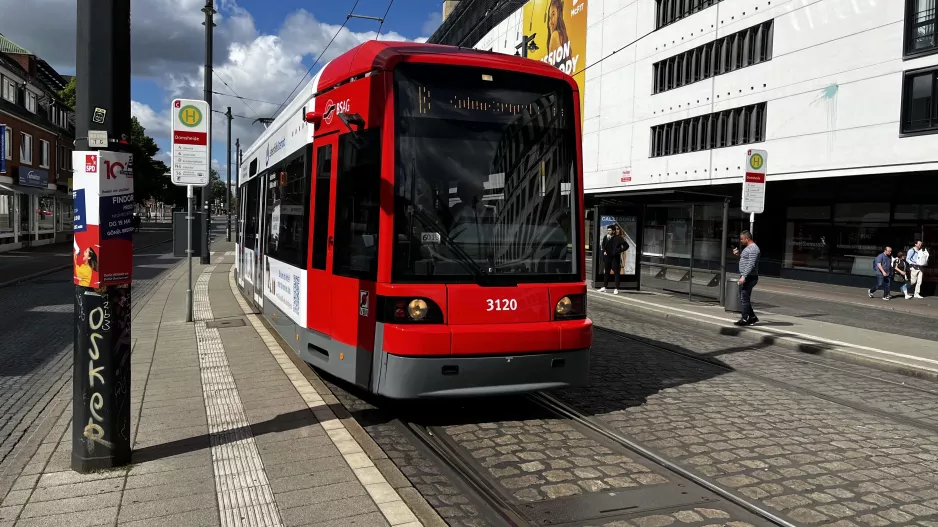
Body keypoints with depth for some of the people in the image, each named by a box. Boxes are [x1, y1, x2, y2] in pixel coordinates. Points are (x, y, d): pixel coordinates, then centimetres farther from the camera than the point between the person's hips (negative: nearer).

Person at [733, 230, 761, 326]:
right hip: (745, 277, 11)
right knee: (743, 298, 13)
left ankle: (745, 319, -1)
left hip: (749, 277, -11)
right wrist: (738, 254, 12)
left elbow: (751, 265, -23)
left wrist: (743, 276, -26)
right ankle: (752, 317, 20)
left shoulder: (753, 249, -16)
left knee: (744, 299, -7)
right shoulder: (748, 247, 17)